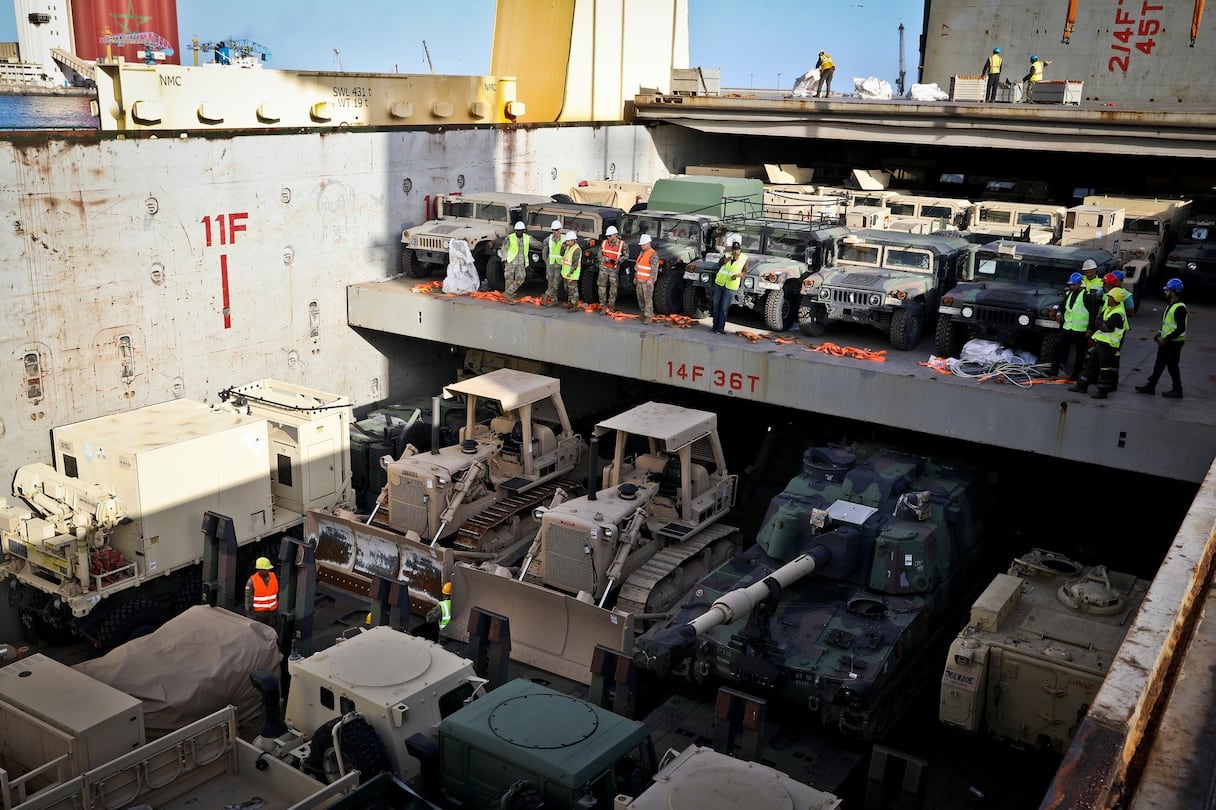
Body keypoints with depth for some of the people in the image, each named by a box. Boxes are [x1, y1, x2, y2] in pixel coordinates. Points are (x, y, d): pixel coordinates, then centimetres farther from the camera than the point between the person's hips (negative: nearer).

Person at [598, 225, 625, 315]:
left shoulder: (622, 244, -6)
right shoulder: (604, 243, 2)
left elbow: (626, 256, -1)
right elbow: (599, 255, 6)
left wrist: (618, 260, -18)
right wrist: (606, 259, -14)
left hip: (614, 269, -2)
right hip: (604, 268, 2)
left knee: (613, 289, 1)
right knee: (602, 287, 1)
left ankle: (611, 308, 13)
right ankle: (604, 307, 10)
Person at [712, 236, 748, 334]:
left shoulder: (744, 259, -3)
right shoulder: (727, 255, 1)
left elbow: (745, 271, 4)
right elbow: (721, 262, -11)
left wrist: (737, 275, -15)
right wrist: (731, 258, -26)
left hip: (730, 287, -3)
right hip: (719, 283, 3)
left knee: (724, 308, -5)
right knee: (716, 306, 10)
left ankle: (721, 328, 1)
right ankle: (715, 326, 20)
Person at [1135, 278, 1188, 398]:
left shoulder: (1180, 308, -22)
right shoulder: (1170, 305, 10)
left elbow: (1180, 329, -24)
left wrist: (1166, 339, -22)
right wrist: (1160, 333, 12)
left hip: (1174, 343, -10)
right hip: (1166, 340, 10)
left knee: (1172, 366, 1)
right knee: (1159, 364, 14)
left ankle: (1177, 391, 12)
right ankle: (1151, 386, 21)